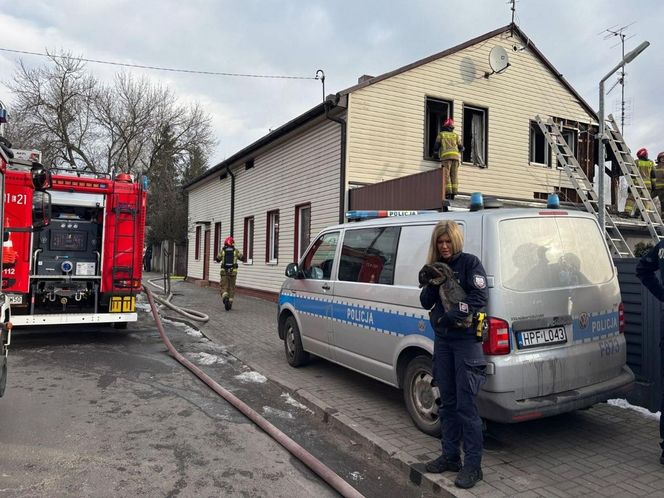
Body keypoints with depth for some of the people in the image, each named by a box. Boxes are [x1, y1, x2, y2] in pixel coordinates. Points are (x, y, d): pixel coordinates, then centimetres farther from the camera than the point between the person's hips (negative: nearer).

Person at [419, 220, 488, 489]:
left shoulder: (470, 262, -5)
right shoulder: (435, 266, 11)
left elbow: (480, 296, -14)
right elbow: (426, 303, 8)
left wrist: (452, 315, -22)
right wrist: (427, 284, -10)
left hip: (466, 339, -6)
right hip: (442, 340, 6)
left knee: (465, 404, -4)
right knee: (448, 401, 13)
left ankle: (473, 465, 6)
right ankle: (450, 456, 25)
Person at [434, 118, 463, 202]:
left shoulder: (441, 134, 13)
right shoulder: (455, 135, 20)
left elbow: (436, 147, 12)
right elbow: (461, 147, 18)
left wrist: (435, 152, 36)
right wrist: (462, 148, 43)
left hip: (446, 156, -3)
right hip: (455, 156, 3)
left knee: (446, 175, -7)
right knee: (454, 175, 2)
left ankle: (448, 193, -19)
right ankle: (454, 193, -8)